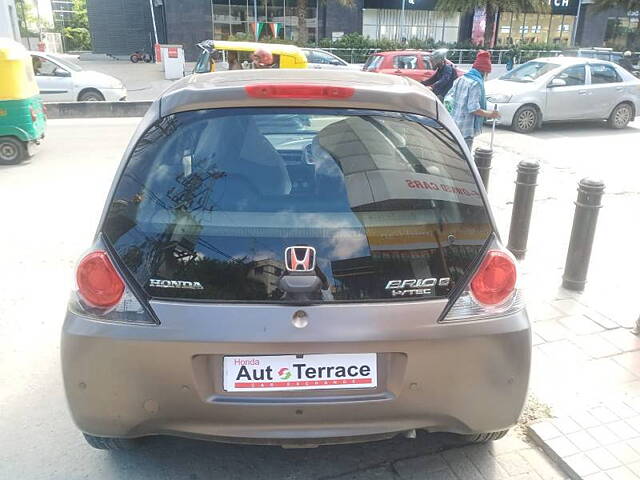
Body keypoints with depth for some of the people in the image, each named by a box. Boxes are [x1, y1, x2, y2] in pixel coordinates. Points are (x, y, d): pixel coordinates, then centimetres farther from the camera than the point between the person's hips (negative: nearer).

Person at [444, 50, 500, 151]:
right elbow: (473, 108, -21)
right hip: (465, 128, -8)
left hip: (454, 124, 8)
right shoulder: (476, 83, -14)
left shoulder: (460, 79, 9)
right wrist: (489, 114, -9)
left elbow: (447, 98, 12)